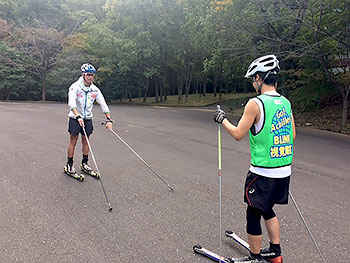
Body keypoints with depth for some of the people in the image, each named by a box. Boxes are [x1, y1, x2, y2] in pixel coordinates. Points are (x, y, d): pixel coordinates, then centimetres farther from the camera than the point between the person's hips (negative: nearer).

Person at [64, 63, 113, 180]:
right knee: (73, 141, 1)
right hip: (75, 118, -4)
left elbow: (103, 104, -2)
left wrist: (109, 120, -12)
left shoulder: (95, 90, 0)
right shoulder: (75, 87, -14)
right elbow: (71, 103, -27)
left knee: (85, 141, 9)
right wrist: (78, 117, -42)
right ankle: (69, 166, 12)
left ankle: (84, 164, 22)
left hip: (87, 119, 4)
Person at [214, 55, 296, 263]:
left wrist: (222, 119, 3)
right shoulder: (286, 102, 5)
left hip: (262, 173, -8)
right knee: (267, 209, 25)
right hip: (284, 171, 8)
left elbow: (238, 134, -11)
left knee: (254, 215, 9)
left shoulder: (255, 103, -16)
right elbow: (293, 135, 11)